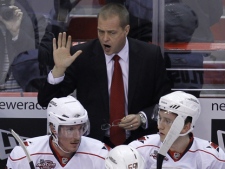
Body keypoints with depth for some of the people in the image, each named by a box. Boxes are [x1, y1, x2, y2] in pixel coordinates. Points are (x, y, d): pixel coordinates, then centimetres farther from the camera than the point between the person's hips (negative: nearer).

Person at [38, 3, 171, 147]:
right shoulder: (81, 55, -2)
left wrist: (143, 118, -10)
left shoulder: (151, 55, 1)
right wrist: (59, 69, -18)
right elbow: (46, 101, -2)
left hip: (139, 143, 2)